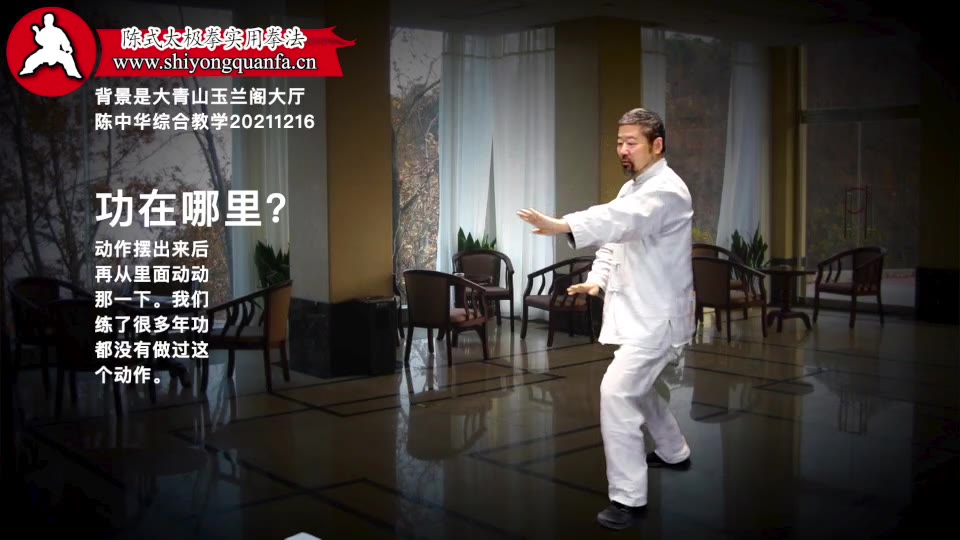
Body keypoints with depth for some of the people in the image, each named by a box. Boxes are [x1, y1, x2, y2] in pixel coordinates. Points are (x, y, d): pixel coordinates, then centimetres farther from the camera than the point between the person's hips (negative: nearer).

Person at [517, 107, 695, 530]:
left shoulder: (666, 190, -20)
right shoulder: (633, 188, 13)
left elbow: (623, 221, -41)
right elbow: (615, 241, 13)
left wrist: (564, 226, -57)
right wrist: (598, 280, -8)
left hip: (657, 316, -10)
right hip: (639, 312, 10)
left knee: (617, 392, -18)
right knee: (635, 385, 25)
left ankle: (628, 497, -10)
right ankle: (673, 453, 49)